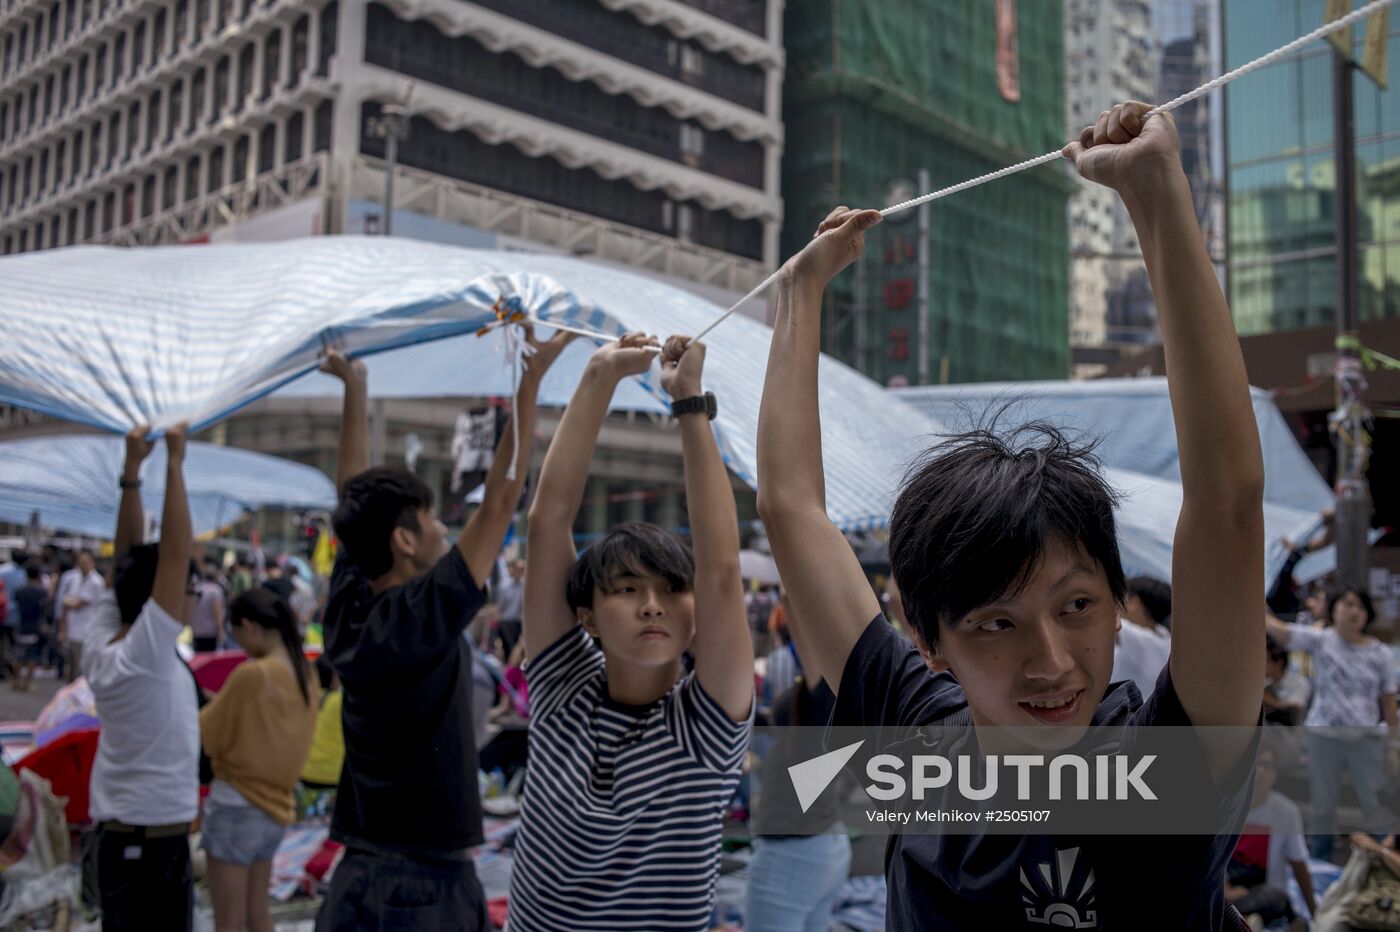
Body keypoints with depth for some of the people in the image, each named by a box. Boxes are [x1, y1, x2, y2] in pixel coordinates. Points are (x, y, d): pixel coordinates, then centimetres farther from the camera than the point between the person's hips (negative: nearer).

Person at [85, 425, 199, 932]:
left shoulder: (102, 646, 2)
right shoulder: (143, 654, -19)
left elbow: (126, 558, 5)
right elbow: (175, 553, -23)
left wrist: (132, 468, 3)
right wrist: (174, 462, -20)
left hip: (119, 840, 9)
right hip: (154, 847, -9)